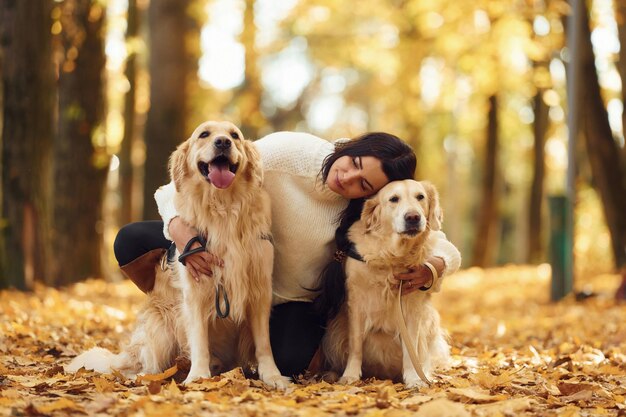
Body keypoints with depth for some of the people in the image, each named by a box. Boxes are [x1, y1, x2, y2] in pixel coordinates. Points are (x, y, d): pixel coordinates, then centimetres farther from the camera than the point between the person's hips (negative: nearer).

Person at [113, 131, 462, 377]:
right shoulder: (289, 151, -27)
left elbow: (444, 248, -16)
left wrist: (431, 268, -41)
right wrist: (181, 230, -45)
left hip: (297, 298, 0)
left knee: (286, 364, -30)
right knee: (132, 241, -16)